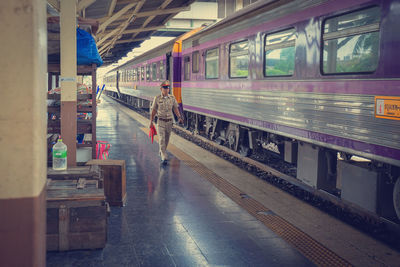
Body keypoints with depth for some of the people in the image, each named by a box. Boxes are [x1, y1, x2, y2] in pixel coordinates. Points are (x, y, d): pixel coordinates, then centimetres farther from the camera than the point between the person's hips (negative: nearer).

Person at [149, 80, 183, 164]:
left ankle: (162, 152, 38)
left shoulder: (172, 98, 1)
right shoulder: (157, 98, -5)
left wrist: (179, 117, -10)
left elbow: (175, 109, 4)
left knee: (167, 139, 14)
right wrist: (151, 122, 1)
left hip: (169, 121, 3)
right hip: (161, 122, -3)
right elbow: (153, 111, 1)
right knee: (162, 139, -11)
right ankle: (164, 158, -14)